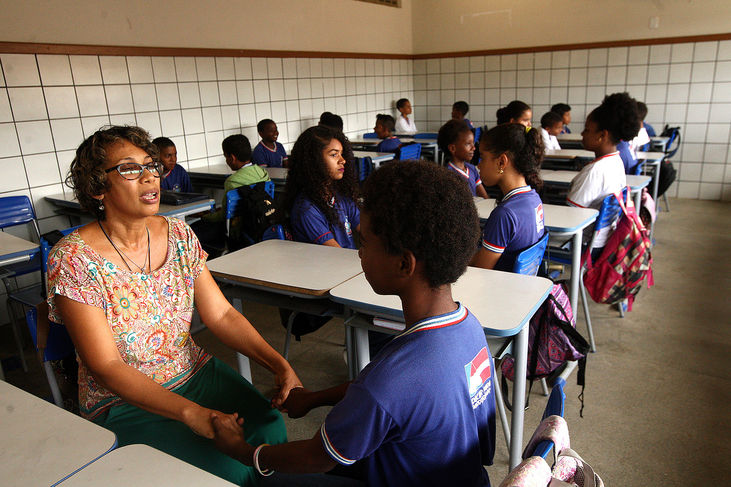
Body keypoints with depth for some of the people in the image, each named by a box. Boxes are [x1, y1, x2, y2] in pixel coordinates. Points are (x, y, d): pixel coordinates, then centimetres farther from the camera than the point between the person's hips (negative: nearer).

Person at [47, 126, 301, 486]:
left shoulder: (178, 234, -1)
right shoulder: (73, 259, -16)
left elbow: (221, 315, -2)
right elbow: (106, 367, -19)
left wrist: (280, 365, -16)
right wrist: (191, 412, -30)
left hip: (195, 372, 5)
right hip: (124, 403, -4)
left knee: (269, 427, -15)